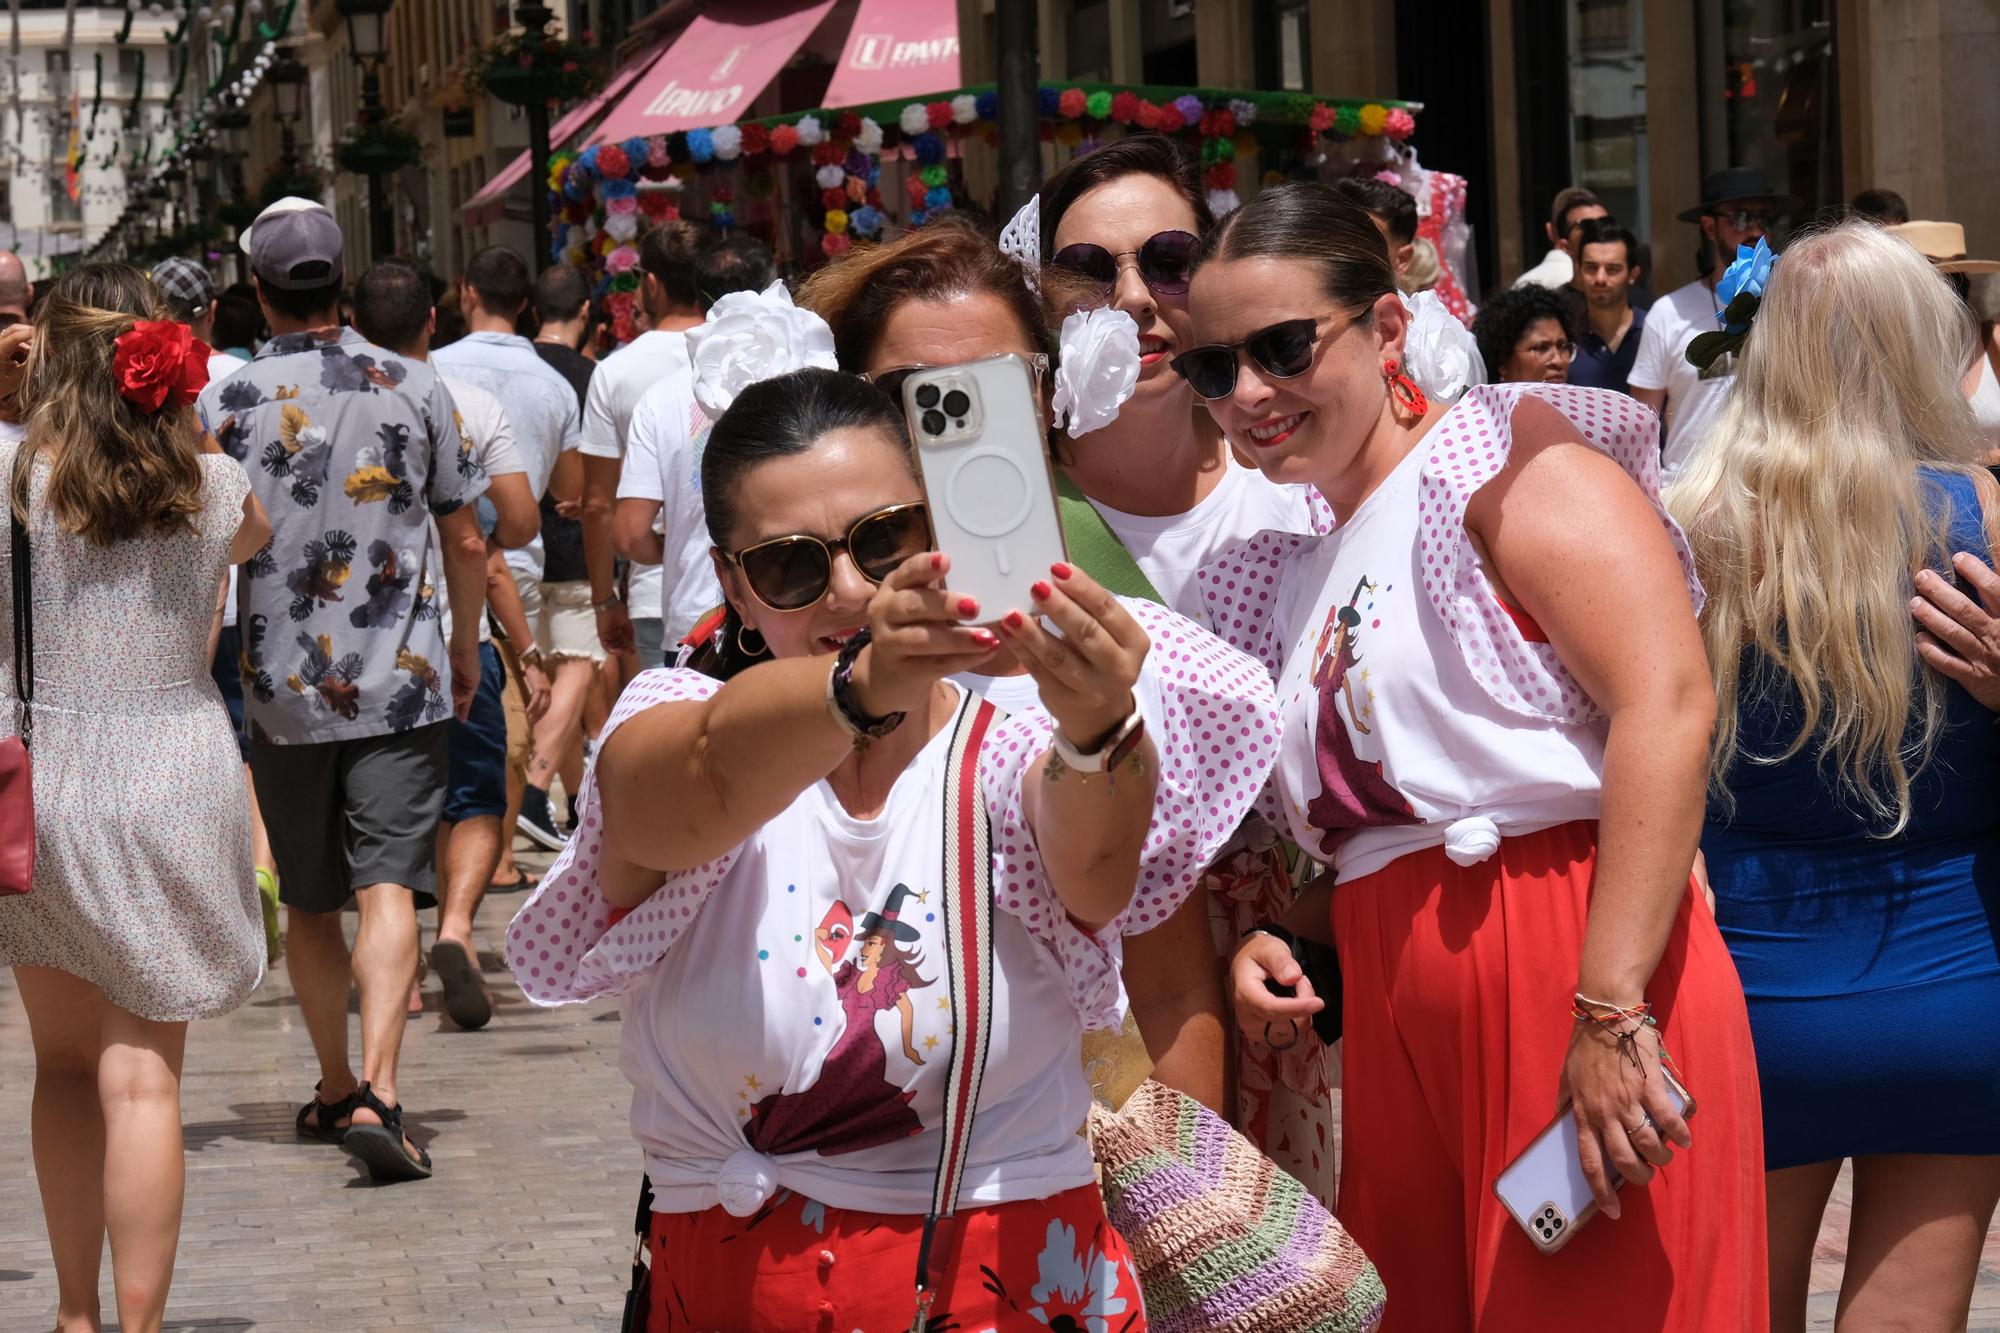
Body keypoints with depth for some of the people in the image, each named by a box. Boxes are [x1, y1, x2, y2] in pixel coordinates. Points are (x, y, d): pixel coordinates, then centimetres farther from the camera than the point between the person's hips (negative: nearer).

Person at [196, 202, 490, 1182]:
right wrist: (466, 649, 21)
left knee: (309, 904, 16)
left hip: (282, 689, 1)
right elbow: (466, 544, 5)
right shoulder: (414, 388, -1)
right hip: (400, 682, -1)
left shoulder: (222, 404, -3)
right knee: (386, 891, -7)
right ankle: (375, 1092, -24)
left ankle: (336, 1091, 27)